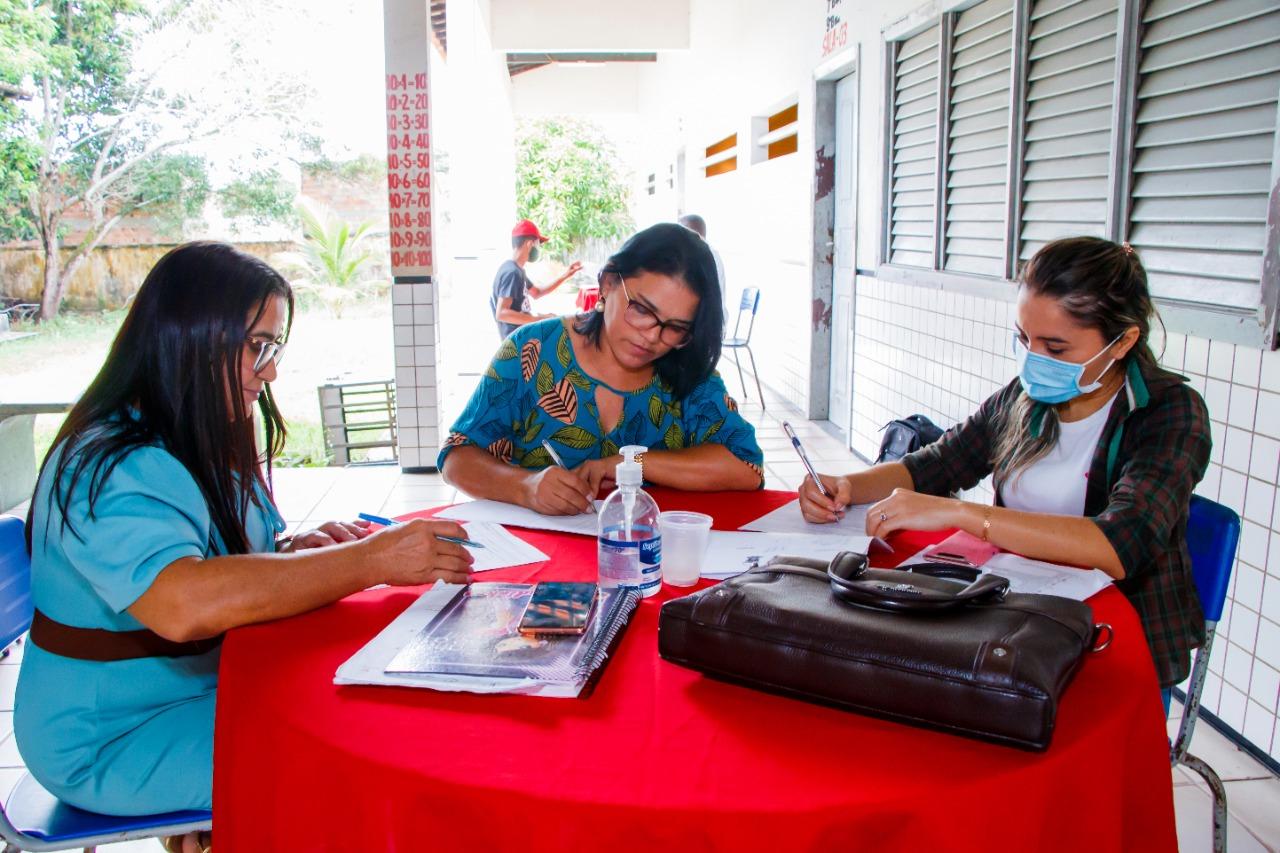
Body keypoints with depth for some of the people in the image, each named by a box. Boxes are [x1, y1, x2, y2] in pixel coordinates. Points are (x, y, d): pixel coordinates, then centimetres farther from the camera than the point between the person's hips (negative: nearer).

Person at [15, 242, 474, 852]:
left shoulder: (203, 443, 6)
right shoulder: (114, 469, -25)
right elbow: (185, 605, -42)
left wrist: (294, 550, -9)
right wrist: (371, 559, -38)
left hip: (208, 683, 9)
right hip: (114, 740, -8)